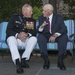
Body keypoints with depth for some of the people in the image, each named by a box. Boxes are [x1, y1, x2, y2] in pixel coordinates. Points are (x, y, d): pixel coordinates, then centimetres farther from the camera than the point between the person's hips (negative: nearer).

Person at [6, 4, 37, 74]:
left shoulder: (32, 21, 11)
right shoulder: (14, 17, 4)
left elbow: (34, 32, 1)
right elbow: (8, 30, -5)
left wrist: (27, 35, -22)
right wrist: (17, 35, -24)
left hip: (26, 40, 2)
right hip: (15, 38, -2)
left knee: (34, 38, -27)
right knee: (11, 38, -35)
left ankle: (24, 59, -25)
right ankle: (17, 63, -45)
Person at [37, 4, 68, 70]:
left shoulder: (59, 17, -8)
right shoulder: (41, 18, 0)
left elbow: (64, 29, -18)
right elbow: (39, 31, -3)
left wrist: (55, 35, -33)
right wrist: (41, 26, -27)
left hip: (57, 36, -1)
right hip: (46, 36, 2)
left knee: (64, 36, -32)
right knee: (40, 37, -30)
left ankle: (60, 60, -24)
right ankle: (46, 60, -26)